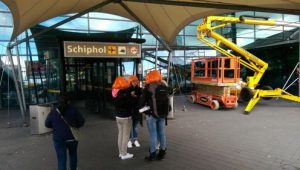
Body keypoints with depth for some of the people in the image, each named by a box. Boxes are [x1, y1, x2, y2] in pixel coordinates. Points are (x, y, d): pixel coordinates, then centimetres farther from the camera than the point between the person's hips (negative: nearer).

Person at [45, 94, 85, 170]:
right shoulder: (73, 110, -7)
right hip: (72, 138, 1)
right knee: (73, 155, 24)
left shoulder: (53, 112, -6)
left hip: (59, 139, -1)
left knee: (61, 159, 6)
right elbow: (82, 121, -5)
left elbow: (47, 124, 3)